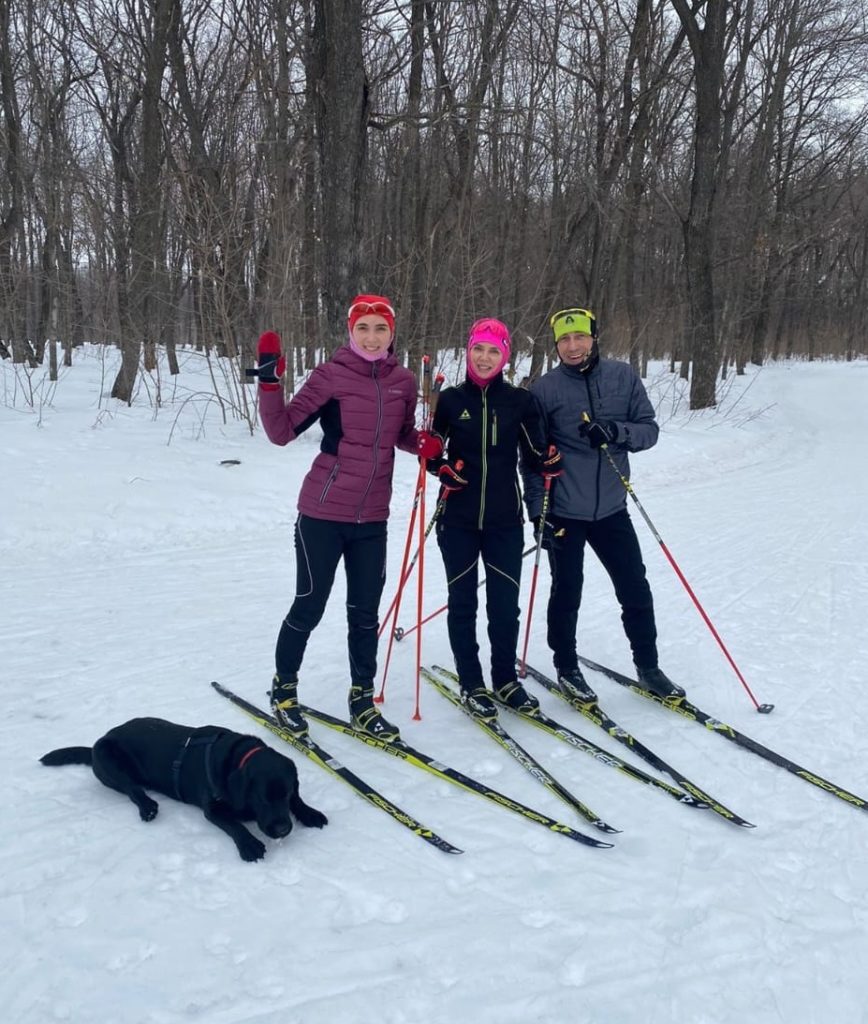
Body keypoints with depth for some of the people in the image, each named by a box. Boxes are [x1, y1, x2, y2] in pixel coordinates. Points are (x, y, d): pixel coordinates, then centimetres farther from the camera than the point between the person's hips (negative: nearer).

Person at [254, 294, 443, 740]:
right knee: (309, 606, 6)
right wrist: (269, 383, -23)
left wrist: (427, 444, -2)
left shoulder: (403, 382, 3)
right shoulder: (331, 375, -10)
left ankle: (362, 703, 27)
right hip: (323, 513, -4)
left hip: (371, 518, 4)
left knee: (365, 612, 12)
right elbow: (282, 431, -10)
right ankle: (284, 689, 28)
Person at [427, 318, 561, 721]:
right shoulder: (451, 399, 0)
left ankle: (506, 679, 24)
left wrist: (549, 461, -14)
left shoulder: (520, 401, 1)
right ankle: (471, 684, 20)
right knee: (463, 602, 6)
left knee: (505, 602, 6)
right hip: (458, 518, 0)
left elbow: (534, 453, 7)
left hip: (505, 519, 1)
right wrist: (441, 466, -12)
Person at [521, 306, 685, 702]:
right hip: (564, 511, -2)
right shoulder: (544, 389, -5)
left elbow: (649, 430, 2)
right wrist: (537, 510, -7)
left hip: (611, 509, 3)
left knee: (636, 591, 10)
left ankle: (648, 666, 28)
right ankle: (567, 669, 28)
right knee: (567, 594, 9)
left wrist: (616, 431, -18)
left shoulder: (623, 377, 2)